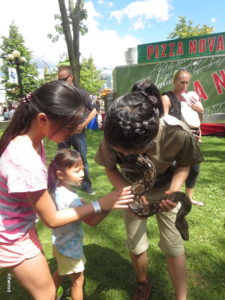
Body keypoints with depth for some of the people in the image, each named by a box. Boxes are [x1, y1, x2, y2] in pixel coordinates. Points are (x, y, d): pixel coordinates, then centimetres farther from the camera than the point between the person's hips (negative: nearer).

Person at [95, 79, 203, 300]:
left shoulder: (178, 133, -36)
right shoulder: (112, 138, -32)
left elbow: (183, 165, -13)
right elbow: (110, 169, -12)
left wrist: (173, 191, -30)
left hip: (165, 188, -1)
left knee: (172, 245, 3)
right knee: (135, 246, 9)